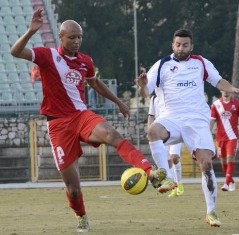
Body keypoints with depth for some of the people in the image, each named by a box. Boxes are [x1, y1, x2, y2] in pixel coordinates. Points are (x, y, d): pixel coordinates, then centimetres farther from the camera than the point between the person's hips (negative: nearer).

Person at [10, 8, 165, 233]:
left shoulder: (85, 61, 9)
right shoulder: (48, 56, -6)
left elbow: (94, 82, 31)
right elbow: (16, 52, -21)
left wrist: (118, 101, 34)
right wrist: (31, 31, -37)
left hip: (82, 115, 3)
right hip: (59, 123, -3)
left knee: (112, 135, -30)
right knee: (71, 183, -4)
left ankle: (150, 172, -46)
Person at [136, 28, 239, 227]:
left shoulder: (201, 63, 12)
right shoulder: (162, 65, 6)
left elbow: (218, 81, 18)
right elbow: (146, 93, 1)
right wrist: (143, 85, -23)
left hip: (198, 121, 1)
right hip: (172, 119, -1)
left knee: (206, 163, -11)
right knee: (153, 131, -35)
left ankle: (211, 212, 0)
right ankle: (167, 178, -35)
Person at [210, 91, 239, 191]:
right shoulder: (216, 104, 3)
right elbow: (212, 121, 2)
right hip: (220, 137, 2)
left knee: (230, 158, -15)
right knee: (223, 160, 6)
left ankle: (227, 183, -18)